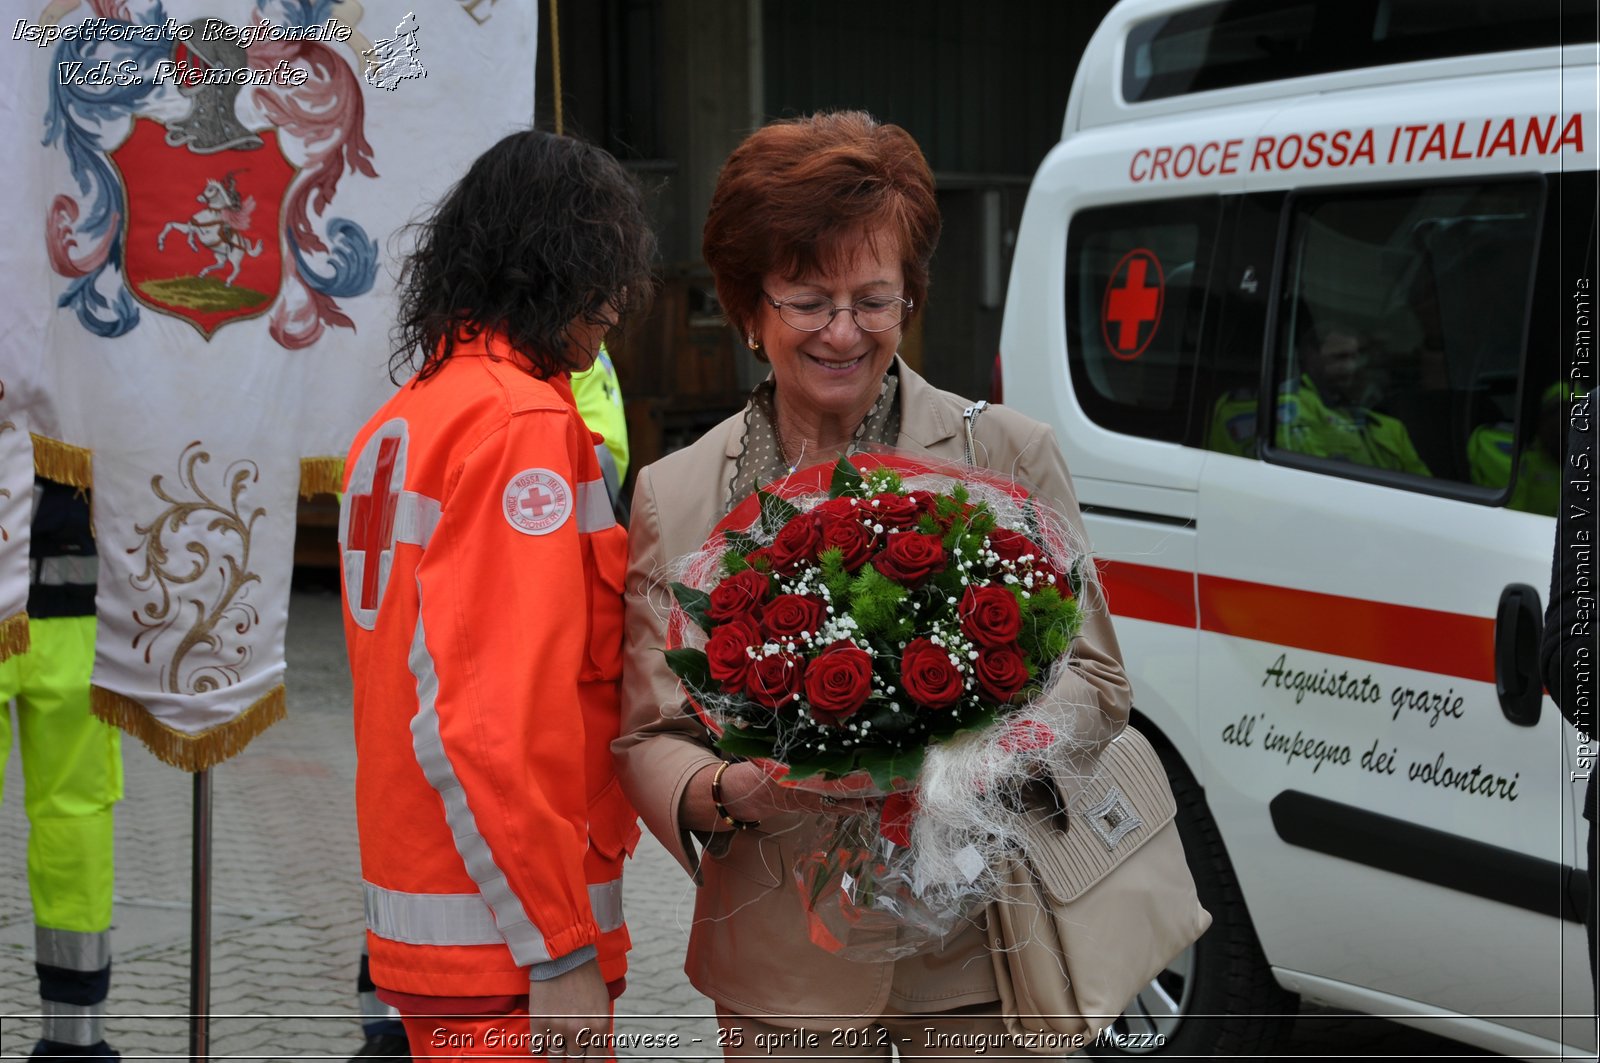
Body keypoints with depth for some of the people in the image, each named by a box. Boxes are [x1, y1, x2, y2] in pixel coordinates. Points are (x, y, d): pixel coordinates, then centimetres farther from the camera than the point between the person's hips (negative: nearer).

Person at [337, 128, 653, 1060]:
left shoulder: (398, 423, 13)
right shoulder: (526, 423, -15)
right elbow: (493, 719, -22)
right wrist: (561, 950, -20)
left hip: (412, 907, 9)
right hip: (508, 942, -9)